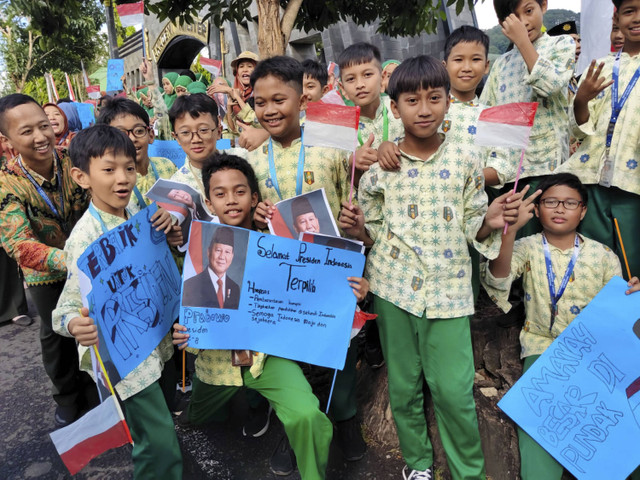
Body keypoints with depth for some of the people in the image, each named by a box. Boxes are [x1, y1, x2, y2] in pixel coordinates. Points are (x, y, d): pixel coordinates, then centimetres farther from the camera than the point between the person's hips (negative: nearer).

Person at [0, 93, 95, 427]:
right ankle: (68, 401, 38)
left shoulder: (73, 159, -19)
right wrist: (67, 259, -53)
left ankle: (96, 393, 38)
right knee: (57, 333, 14)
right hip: (45, 271, -1)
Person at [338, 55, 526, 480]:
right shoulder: (379, 165, 0)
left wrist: (491, 222, -13)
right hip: (393, 286, 1)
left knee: (455, 392, -1)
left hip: (448, 288, 0)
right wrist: (357, 230, -11)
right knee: (403, 386, 13)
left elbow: (473, 228, 7)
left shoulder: (466, 159, 2)